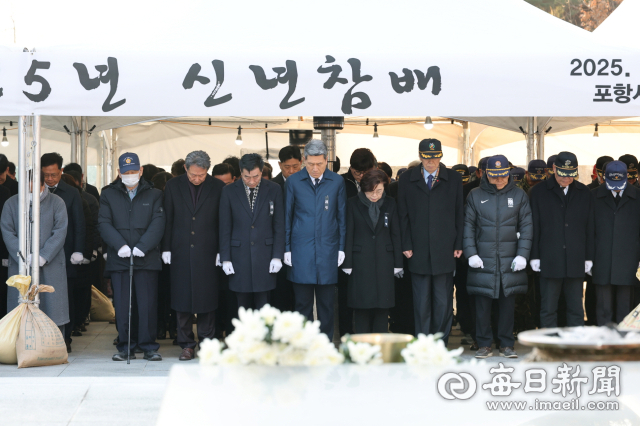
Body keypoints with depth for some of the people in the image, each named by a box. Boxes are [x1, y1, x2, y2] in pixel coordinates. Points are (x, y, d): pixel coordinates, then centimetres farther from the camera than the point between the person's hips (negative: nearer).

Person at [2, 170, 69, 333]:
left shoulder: (56, 202, 5)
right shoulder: (12, 203, 8)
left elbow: (60, 232, -2)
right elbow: (7, 232, 2)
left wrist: (44, 256, -13)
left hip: (50, 264, -1)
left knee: (53, 306, -2)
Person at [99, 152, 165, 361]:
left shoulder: (153, 195, 8)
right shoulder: (108, 195, 10)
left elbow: (157, 223, -2)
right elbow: (104, 223, 1)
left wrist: (142, 246, -15)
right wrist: (120, 245, -14)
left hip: (147, 258, -1)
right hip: (118, 258, 1)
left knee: (147, 303, -2)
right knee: (121, 304, 2)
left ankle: (149, 346, 6)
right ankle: (125, 346, 10)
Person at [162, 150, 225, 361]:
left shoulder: (217, 187, 1)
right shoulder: (173, 186, 4)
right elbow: (167, 219, 6)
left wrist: (221, 251, -2)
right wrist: (166, 248, 1)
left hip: (207, 252, -1)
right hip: (181, 252, 1)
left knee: (207, 299, 2)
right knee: (182, 300, 2)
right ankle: (187, 345, 10)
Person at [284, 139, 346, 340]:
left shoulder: (337, 182, 3)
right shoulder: (293, 181, 2)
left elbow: (342, 216, 8)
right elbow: (287, 217, 7)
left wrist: (341, 247, 4)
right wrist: (286, 248, 4)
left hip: (328, 249, 1)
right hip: (301, 250, -1)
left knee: (326, 303, 5)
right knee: (303, 302, 1)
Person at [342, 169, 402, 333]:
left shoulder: (390, 204, 6)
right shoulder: (353, 204, 0)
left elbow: (396, 234, 7)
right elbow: (348, 236, 0)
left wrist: (398, 264, 3)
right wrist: (347, 264, -5)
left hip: (384, 262, 2)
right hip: (360, 262, -2)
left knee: (382, 306, 2)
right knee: (362, 306, 0)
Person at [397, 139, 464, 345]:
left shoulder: (454, 179, 6)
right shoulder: (407, 180, 6)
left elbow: (460, 214, 6)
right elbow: (403, 216, 7)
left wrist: (458, 245, 0)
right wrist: (406, 245, -1)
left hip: (444, 251, 0)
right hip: (419, 252, 0)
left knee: (443, 303, 2)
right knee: (421, 304, 3)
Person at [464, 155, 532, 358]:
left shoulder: (519, 195, 6)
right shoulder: (476, 196, 5)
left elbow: (526, 226, 6)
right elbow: (468, 226, 5)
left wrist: (522, 254, -3)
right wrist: (471, 253, -5)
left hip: (510, 260, 0)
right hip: (482, 259, 0)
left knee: (508, 302, 4)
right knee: (482, 303, 1)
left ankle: (507, 345, 14)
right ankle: (484, 345, 10)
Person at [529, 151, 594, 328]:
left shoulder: (584, 193, 10)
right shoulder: (538, 192, 4)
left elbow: (589, 228, 10)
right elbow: (534, 227, 3)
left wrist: (589, 258, 6)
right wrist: (534, 256, -2)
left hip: (576, 261, 2)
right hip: (549, 261, -2)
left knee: (576, 310, 6)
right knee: (548, 309, 2)